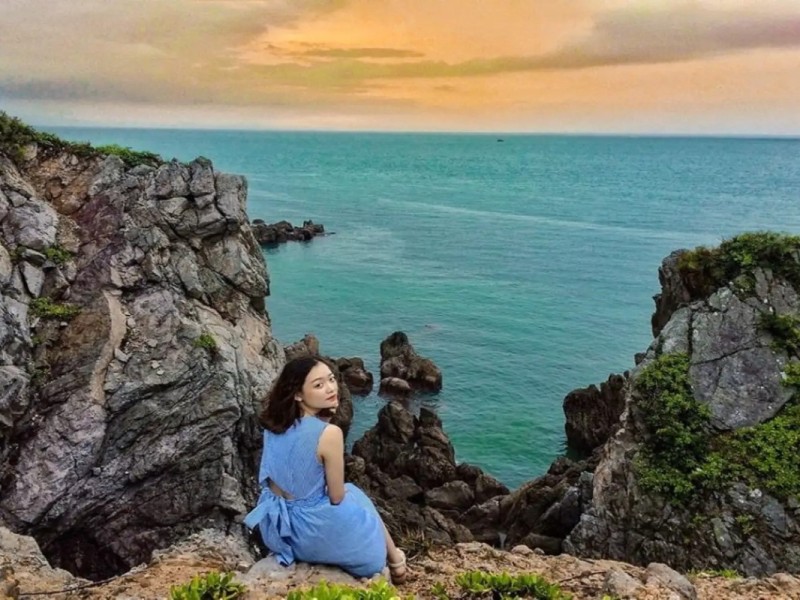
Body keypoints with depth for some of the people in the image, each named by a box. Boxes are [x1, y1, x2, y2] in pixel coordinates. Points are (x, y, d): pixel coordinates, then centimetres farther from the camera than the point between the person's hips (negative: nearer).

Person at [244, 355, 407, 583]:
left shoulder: (274, 421, -5)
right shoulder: (329, 433, -25)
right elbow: (337, 498, -16)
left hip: (274, 526, 6)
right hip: (307, 532, -6)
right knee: (363, 509, 24)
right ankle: (395, 562, 46)